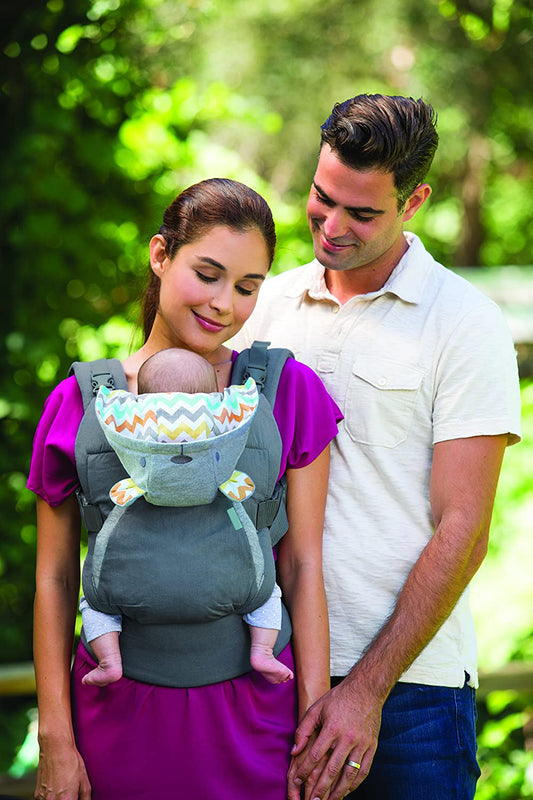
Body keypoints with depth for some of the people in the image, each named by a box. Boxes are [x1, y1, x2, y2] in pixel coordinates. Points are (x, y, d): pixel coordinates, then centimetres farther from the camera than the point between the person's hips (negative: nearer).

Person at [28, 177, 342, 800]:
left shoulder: (290, 392, 0)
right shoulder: (78, 402, 0)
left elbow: (303, 567, 0)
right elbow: (55, 576, 4)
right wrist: (55, 741, 2)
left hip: (255, 713, 0)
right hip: (119, 718, 1)